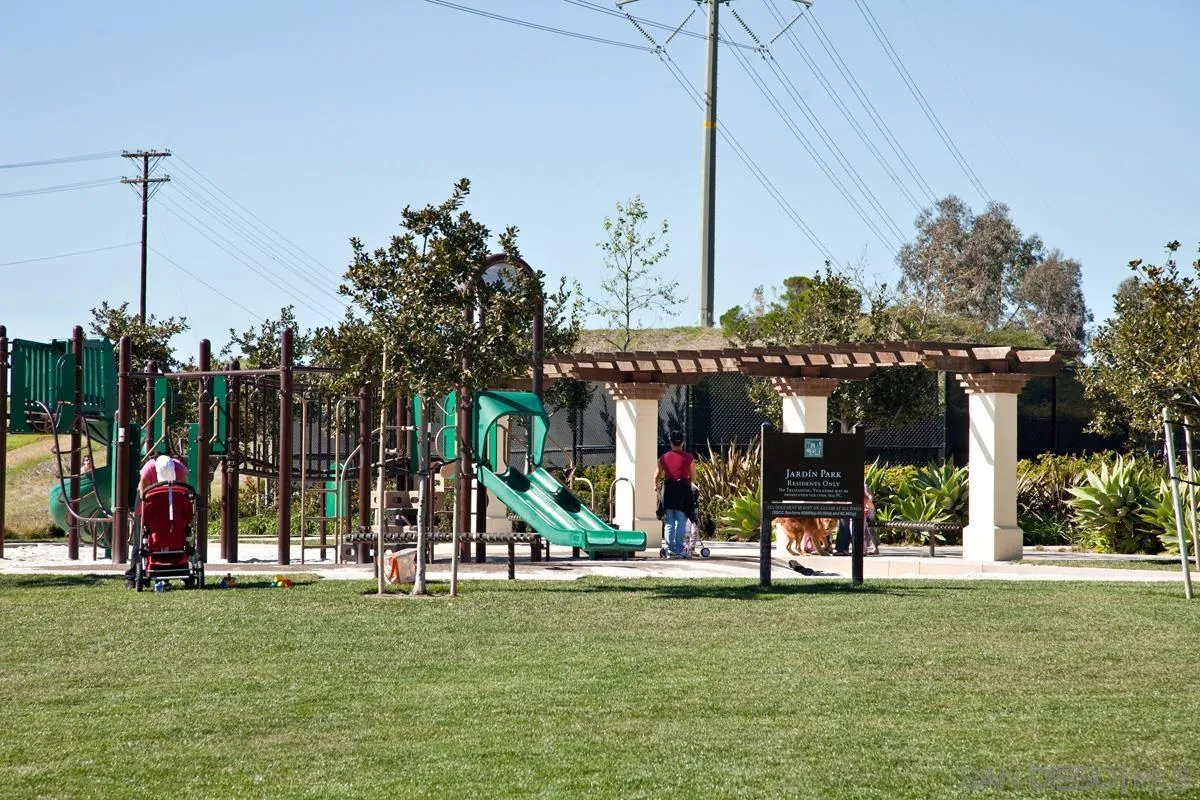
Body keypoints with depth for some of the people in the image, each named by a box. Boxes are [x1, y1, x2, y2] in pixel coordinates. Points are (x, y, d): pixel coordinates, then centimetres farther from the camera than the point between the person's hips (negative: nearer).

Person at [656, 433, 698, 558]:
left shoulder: (664, 458, 6)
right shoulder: (689, 458, 0)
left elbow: (657, 477, 13)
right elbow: (693, 478, 6)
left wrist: (657, 486, 35)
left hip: (668, 490, 2)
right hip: (683, 491, -2)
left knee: (669, 523, 7)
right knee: (681, 523, 3)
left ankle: (670, 551, 2)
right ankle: (678, 550, -1)